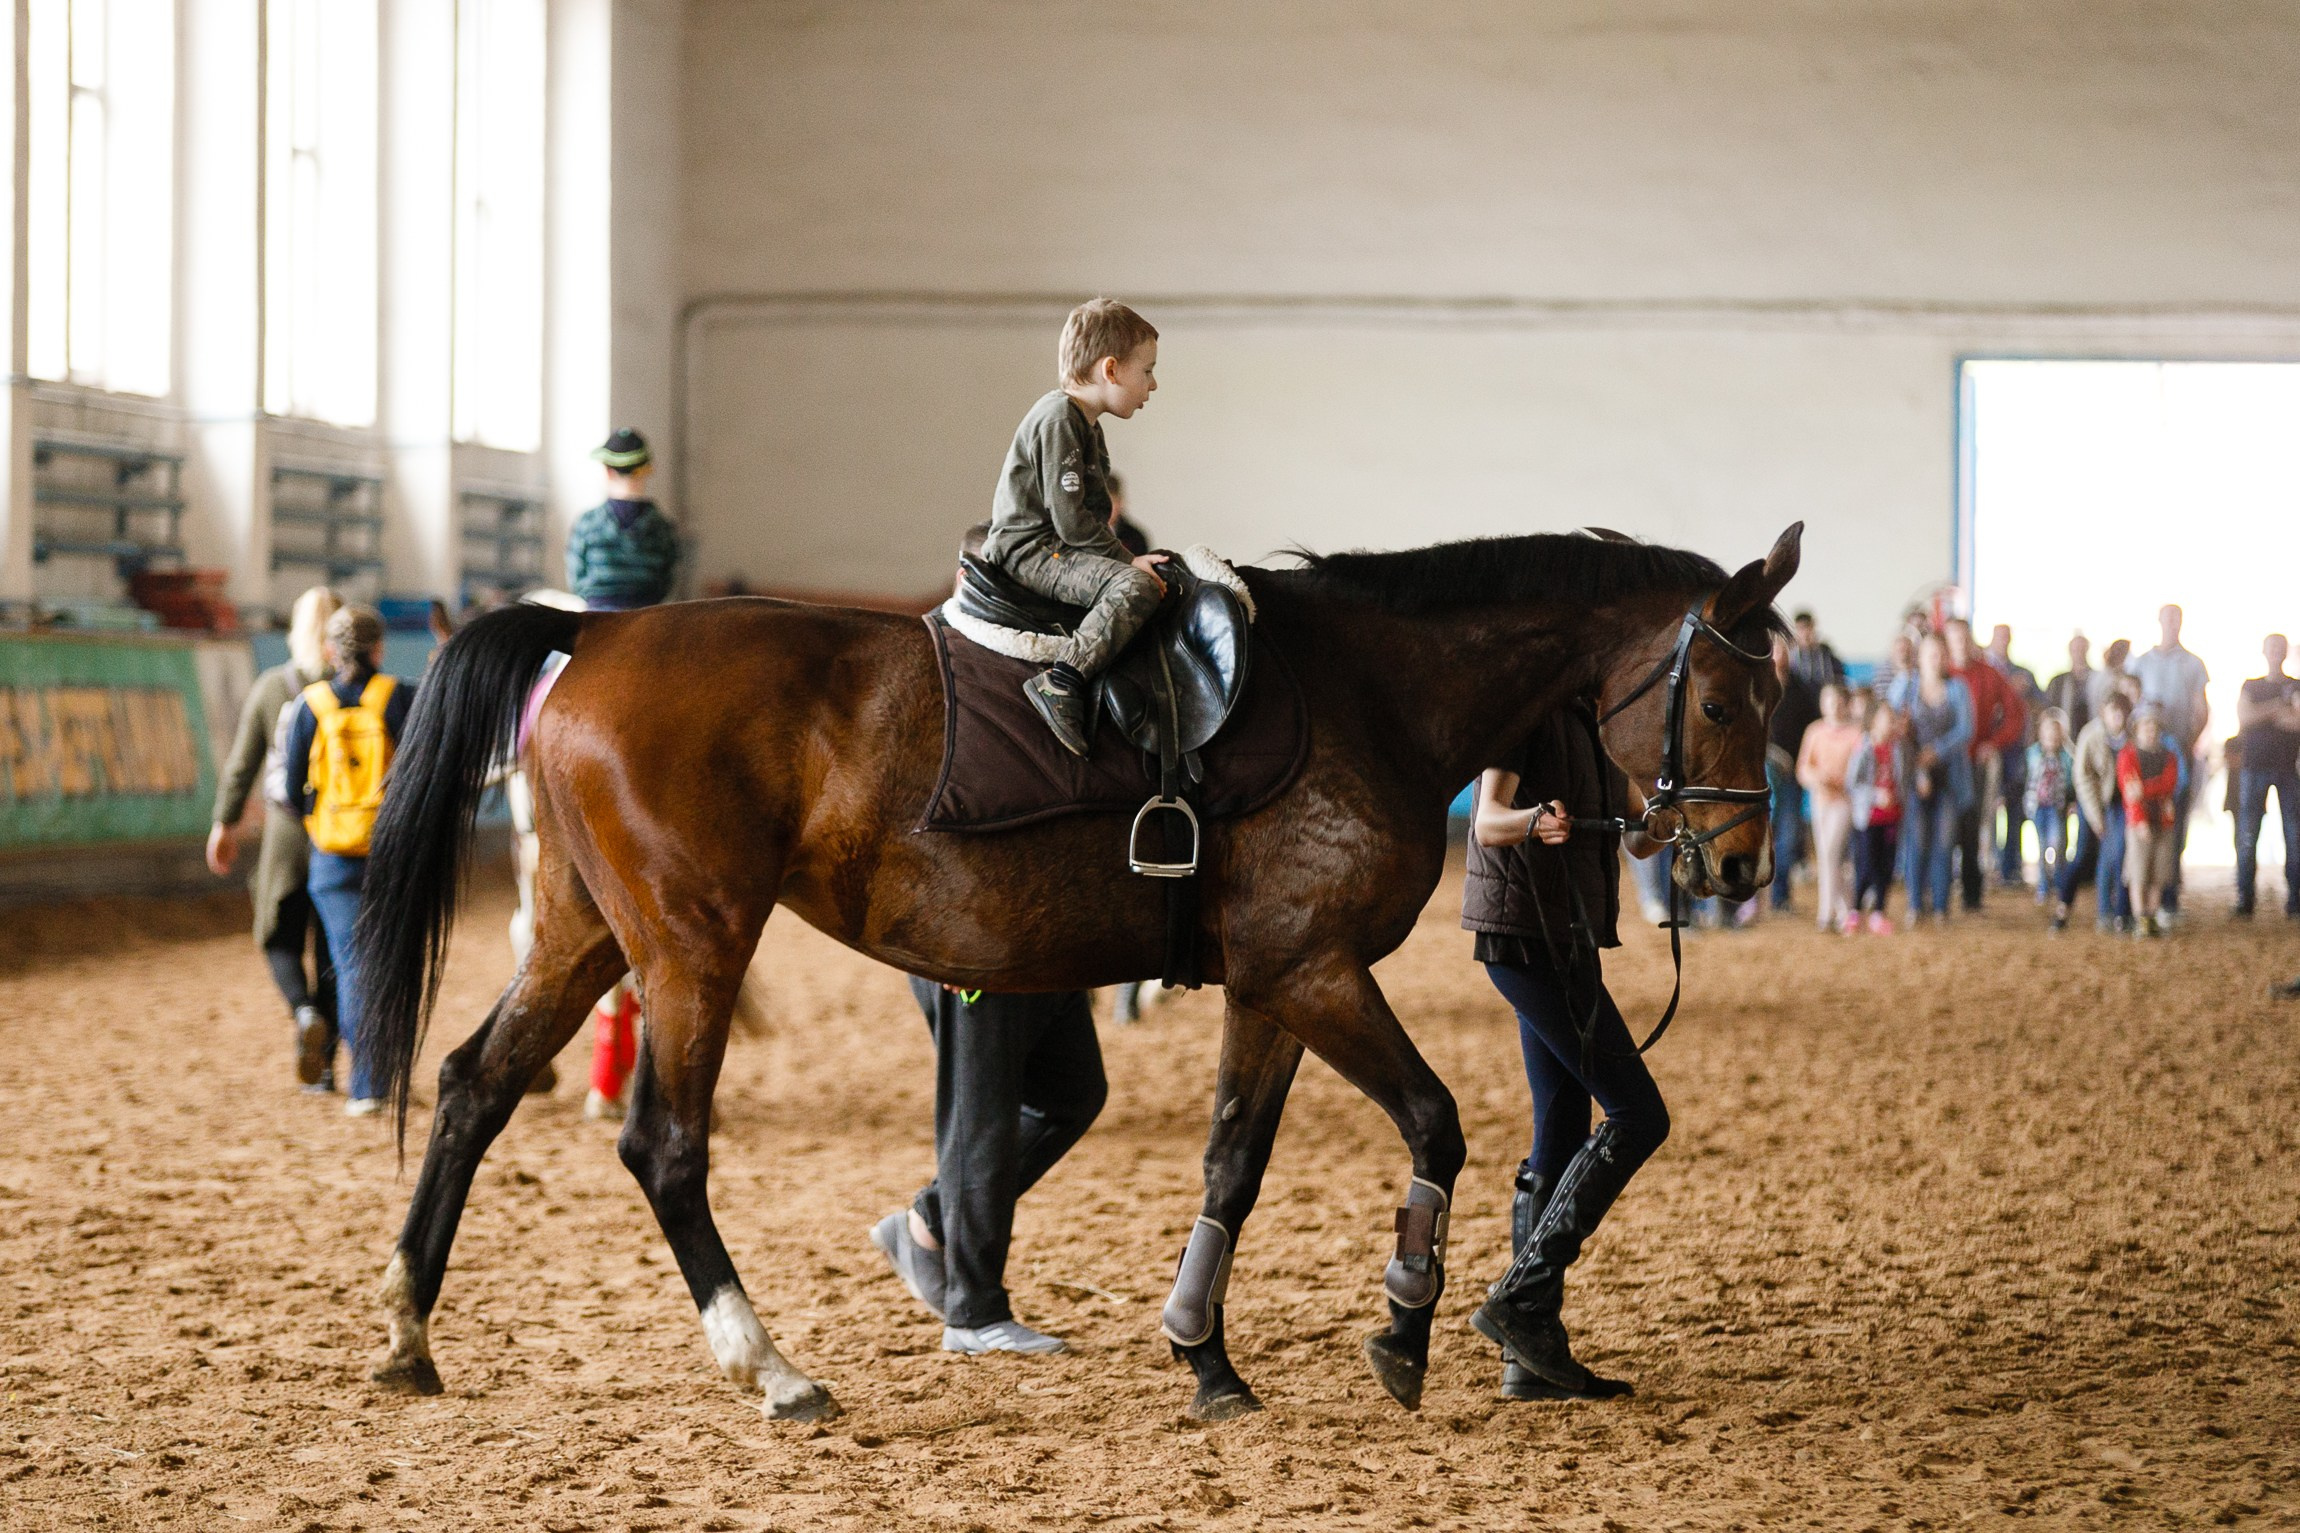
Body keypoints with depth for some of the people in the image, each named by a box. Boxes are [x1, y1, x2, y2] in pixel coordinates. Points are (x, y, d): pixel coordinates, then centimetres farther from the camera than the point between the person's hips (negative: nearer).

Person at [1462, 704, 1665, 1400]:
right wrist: (1535, 822, -42)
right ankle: (1521, 1296, -12)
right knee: (1638, 1116, -11)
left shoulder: (1595, 723, 17)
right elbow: (1488, 819, -21)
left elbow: (1636, 842, 19)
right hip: (1528, 938, -9)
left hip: (1565, 944, 9)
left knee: (1560, 1144, 8)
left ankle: (1531, 1354, 9)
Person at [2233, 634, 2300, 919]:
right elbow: (2243, 717, -2)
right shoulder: (2251, 686, 15)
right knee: (2247, 837, -6)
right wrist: (2275, 709, -7)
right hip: (2254, 766, 0)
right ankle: (2244, 902, -5)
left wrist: (2263, 715, -4)